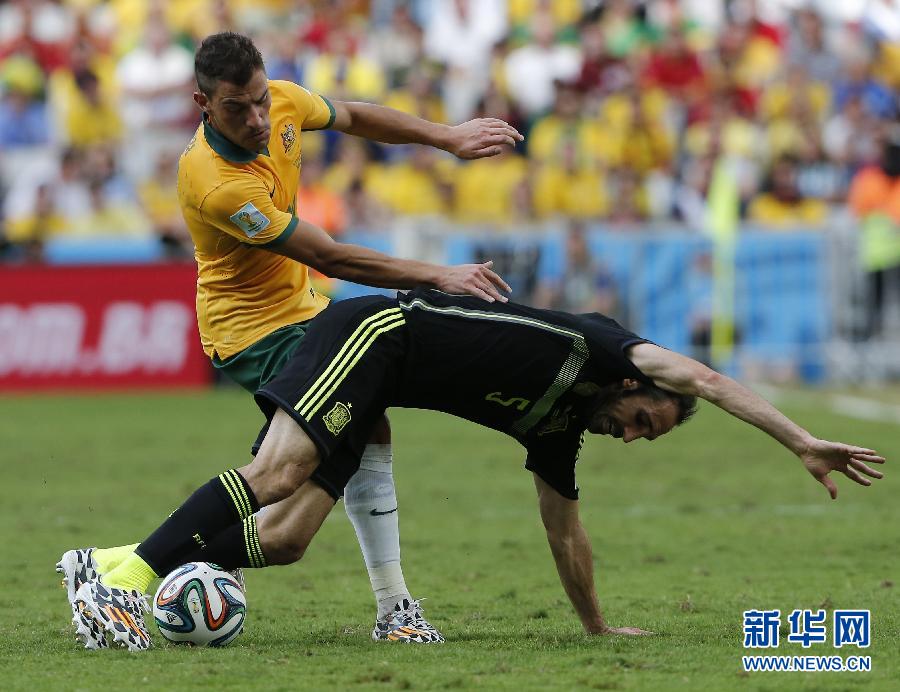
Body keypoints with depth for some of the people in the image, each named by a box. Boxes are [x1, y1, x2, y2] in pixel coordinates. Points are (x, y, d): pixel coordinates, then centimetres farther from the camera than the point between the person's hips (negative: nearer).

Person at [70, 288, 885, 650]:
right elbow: (700, 379, -12)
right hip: (375, 333, -8)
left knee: (286, 542, -6)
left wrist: (598, 627, 33)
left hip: (371, 393, 8)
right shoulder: (595, 344, -1)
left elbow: (565, 533, 29)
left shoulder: (558, 428, 20)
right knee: (275, 474, -26)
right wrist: (800, 440, -14)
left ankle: (127, 565, -8)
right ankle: (123, 581, -32)